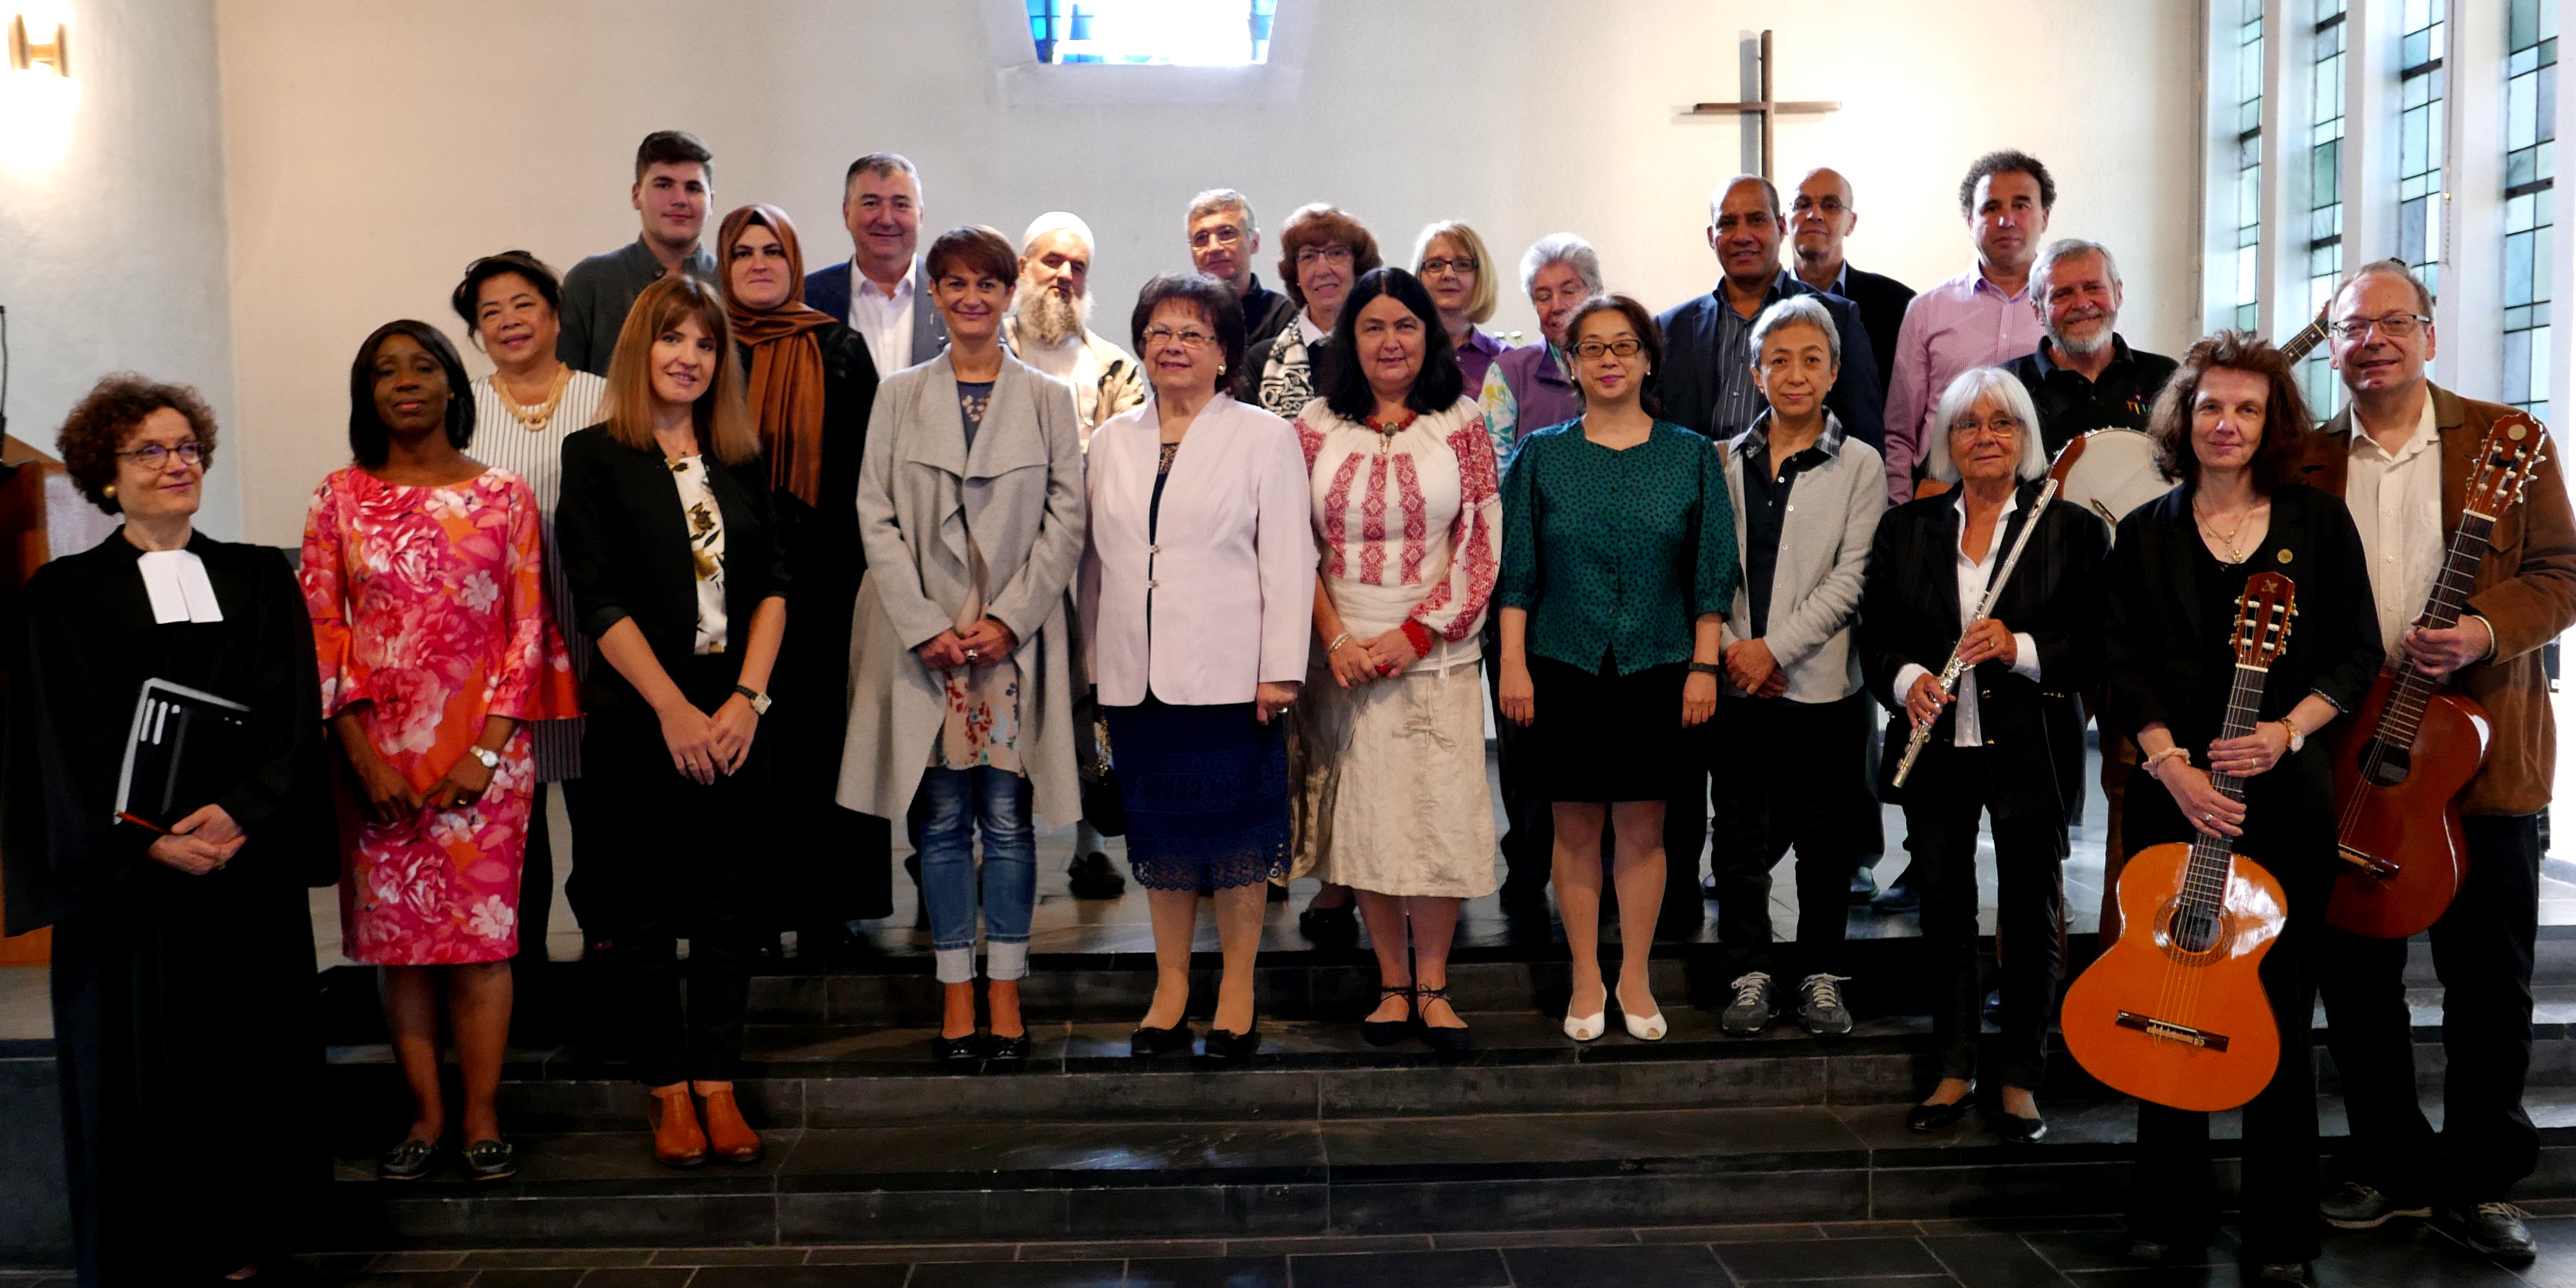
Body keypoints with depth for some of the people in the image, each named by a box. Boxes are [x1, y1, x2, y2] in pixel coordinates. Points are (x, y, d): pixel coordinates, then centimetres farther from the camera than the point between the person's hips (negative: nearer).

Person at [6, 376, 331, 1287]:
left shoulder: (259, 579, 10)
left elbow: (293, 712, 0)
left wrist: (241, 810, -16)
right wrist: (147, 841, -15)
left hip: (251, 860, 2)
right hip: (128, 872, -1)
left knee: (251, 1055, 5)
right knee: (141, 1066, 3)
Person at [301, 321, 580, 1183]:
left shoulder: (504, 496, 3)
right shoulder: (340, 499, 5)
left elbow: (527, 629, 0)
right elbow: (322, 634, 2)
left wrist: (486, 750, -8)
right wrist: (365, 757, -7)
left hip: (484, 752, -1)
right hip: (380, 756, 2)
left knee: (481, 929, 0)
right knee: (398, 934, 5)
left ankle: (482, 1118, 10)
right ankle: (425, 1115, 16)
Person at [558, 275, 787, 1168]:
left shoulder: (742, 461, 10)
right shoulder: (596, 456, -1)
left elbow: (773, 585, 6)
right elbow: (599, 598, -7)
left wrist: (747, 699, -7)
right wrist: (674, 709, -12)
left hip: (736, 717, 3)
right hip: (638, 718, -3)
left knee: (727, 906, 6)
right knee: (649, 909, 6)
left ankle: (718, 1087, 16)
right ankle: (669, 1093, 16)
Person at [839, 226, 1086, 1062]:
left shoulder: (1048, 399, 6)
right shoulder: (899, 396, 8)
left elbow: (1066, 518, 1)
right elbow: (877, 518, 3)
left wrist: (1009, 619, -8)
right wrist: (925, 626, -8)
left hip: (1017, 639, 0)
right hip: (924, 637, 1)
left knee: (1008, 819, 1)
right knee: (944, 822, 4)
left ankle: (1006, 991, 12)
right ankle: (956, 994, 13)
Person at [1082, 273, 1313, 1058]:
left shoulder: (1265, 438, 0)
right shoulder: (1111, 442, 12)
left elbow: (1288, 561, -4)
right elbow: (1097, 560, 14)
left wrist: (1280, 670, -9)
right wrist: (1094, 665, 12)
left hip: (1230, 676, -4)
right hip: (1136, 679, 4)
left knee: (1238, 837, 3)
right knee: (1158, 835, 10)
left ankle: (1237, 992, 17)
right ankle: (1170, 987, 22)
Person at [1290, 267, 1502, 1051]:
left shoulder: (1460, 423, 3)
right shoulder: (1316, 428, 5)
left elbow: (1482, 544, -2)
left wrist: (1414, 634, -10)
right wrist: (1335, 638, -8)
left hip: (1436, 654, -1)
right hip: (1344, 654, 1)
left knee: (1442, 814, -1)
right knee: (1364, 818, 5)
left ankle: (1433, 986, 13)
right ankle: (1393, 984, 18)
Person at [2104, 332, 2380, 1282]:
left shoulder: (2318, 521, 6)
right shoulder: (2145, 534, 8)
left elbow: (2359, 654, 4)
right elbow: (2124, 662, 3)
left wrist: (2288, 730, -11)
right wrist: (2171, 762, -11)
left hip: (2286, 793, -1)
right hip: (2173, 791, 1)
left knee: (2279, 1010, 3)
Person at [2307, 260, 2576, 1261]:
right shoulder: (2303, 462, 7)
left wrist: (2485, 630, -18)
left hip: (2482, 754, -1)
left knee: (2491, 983, 4)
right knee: (2354, 978, 7)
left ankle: (2479, 1180, 21)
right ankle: (2392, 1165, 24)